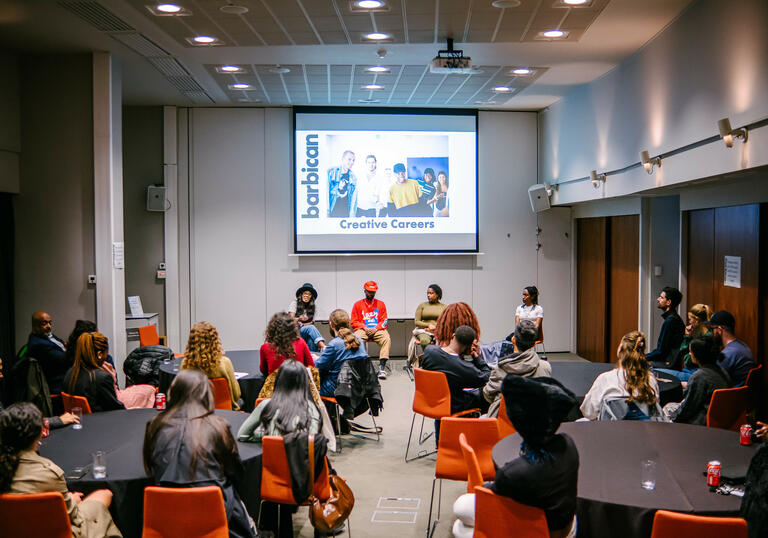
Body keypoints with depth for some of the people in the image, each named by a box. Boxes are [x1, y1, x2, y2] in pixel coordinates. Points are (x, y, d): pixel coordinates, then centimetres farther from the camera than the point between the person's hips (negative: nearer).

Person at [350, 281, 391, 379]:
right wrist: (365, 328, -9)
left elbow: (384, 321, 9)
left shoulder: (381, 304, 16)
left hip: (377, 330, 1)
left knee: (387, 338, -33)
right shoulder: (357, 304, 13)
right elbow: (354, 322, 8)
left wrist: (375, 329, -10)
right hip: (362, 330, 0)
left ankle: (382, 367, -39)